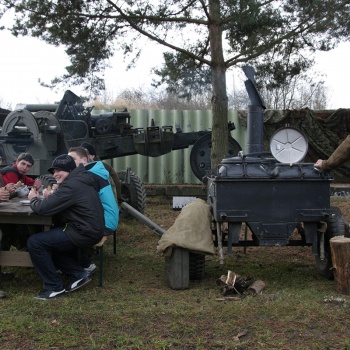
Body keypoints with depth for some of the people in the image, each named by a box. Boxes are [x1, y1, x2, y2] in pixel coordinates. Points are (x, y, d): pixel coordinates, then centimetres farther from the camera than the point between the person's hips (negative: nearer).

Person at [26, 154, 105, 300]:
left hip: (85, 233, -11)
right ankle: (78, 274, 19)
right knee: (48, 238, 25)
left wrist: (34, 199, 2)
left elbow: (43, 209, -19)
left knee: (34, 242, -8)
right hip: (91, 229, 11)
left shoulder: (71, 185, -19)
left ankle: (54, 287, 1)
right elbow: (60, 202, 21)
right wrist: (50, 197, 1)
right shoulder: (80, 180, 14)